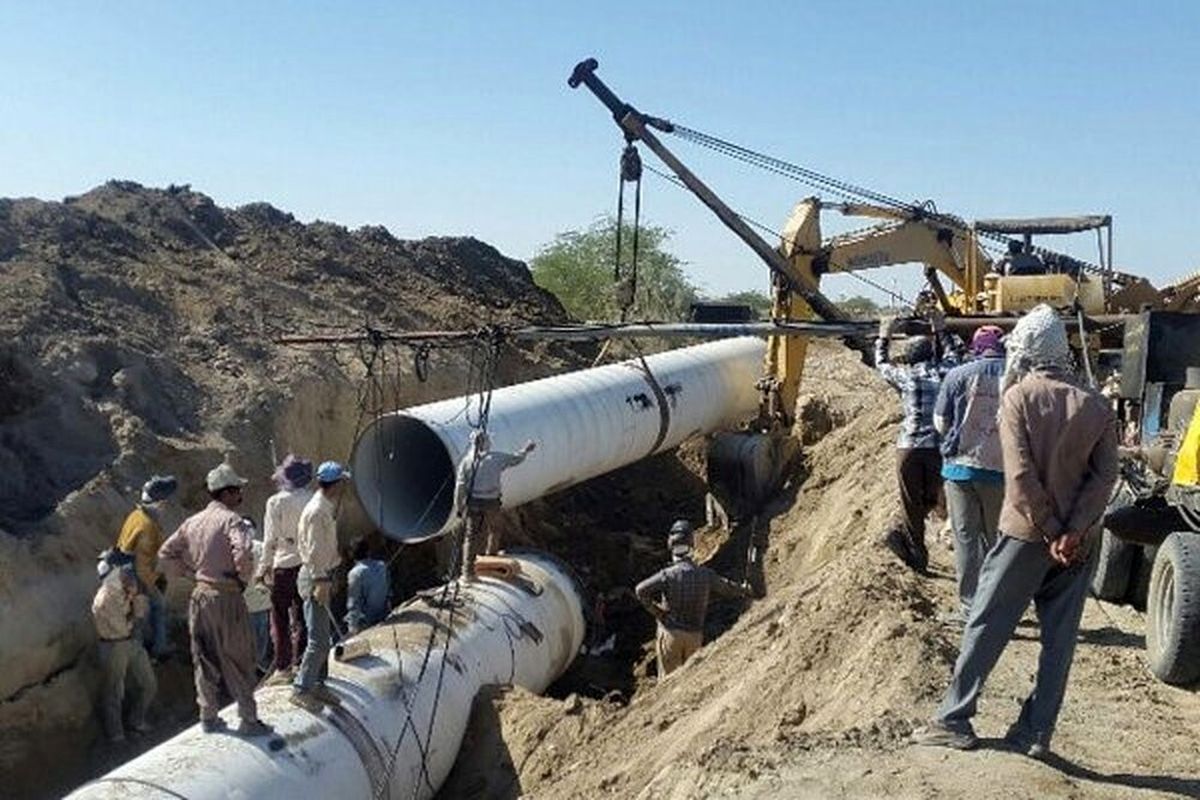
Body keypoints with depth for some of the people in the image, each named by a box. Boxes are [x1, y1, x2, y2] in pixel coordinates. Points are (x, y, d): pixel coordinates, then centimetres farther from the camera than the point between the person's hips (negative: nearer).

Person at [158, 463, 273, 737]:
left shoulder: (193, 522, 8)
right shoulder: (231, 519, -14)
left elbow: (166, 554, 16)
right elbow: (243, 552, -31)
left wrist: (191, 572, 15)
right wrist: (245, 577, -13)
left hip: (200, 596, 7)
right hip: (226, 598, -7)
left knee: (205, 659, 15)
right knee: (238, 662, 4)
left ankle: (208, 717, 24)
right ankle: (249, 720, 12)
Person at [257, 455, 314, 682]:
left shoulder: (276, 502, -10)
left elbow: (271, 540, -10)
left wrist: (263, 568, -1)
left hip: (284, 565, -3)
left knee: (280, 618, 7)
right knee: (302, 616, 14)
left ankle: (283, 667, 8)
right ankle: (300, 664, 18)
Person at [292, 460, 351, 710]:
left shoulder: (326, 508, 12)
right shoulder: (316, 511, -18)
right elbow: (314, 551, -21)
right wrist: (320, 582, -20)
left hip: (323, 576, 10)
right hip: (316, 578, -10)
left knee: (323, 638, 15)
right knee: (319, 640, -7)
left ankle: (318, 684, 24)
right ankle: (301, 689, 0)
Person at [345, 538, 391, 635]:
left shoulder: (356, 573, -20)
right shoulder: (382, 566, -4)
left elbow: (353, 603, -17)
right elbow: (388, 593, 6)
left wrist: (353, 625, -10)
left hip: (364, 622, -6)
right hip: (382, 617, 6)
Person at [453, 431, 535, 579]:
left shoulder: (466, 461, -4)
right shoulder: (496, 458, -6)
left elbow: (460, 486, -5)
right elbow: (515, 459, 12)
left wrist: (458, 506, 4)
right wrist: (525, 450, 31)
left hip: (473, 503, 1)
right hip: (491, 503, -1)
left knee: (472, 536, 6)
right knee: (494, 531, 23)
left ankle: (468, 572, 2)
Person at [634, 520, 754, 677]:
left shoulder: (668, 575, -17)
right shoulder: (705, 574, -6)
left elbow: (641, 590, -25)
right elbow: (728, 588, 11)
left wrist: (654, 609, -9)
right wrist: (744, 590, 32)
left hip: (671, 633, -3)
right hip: (695, 635, 3)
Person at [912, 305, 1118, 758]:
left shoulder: (1018, 397, -7)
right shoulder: (1094, 405, 4)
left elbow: (1022, 475, -15)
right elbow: (1105, 476, -5)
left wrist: (1049, 533, -11)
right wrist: (1073, 532, -11)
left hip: (1027, 534, -4)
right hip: (1076, 542, 4)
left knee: (985, 627, 5)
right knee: (1059, 640, 10)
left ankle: (953, 721, 9)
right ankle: (1035, 734, 13)